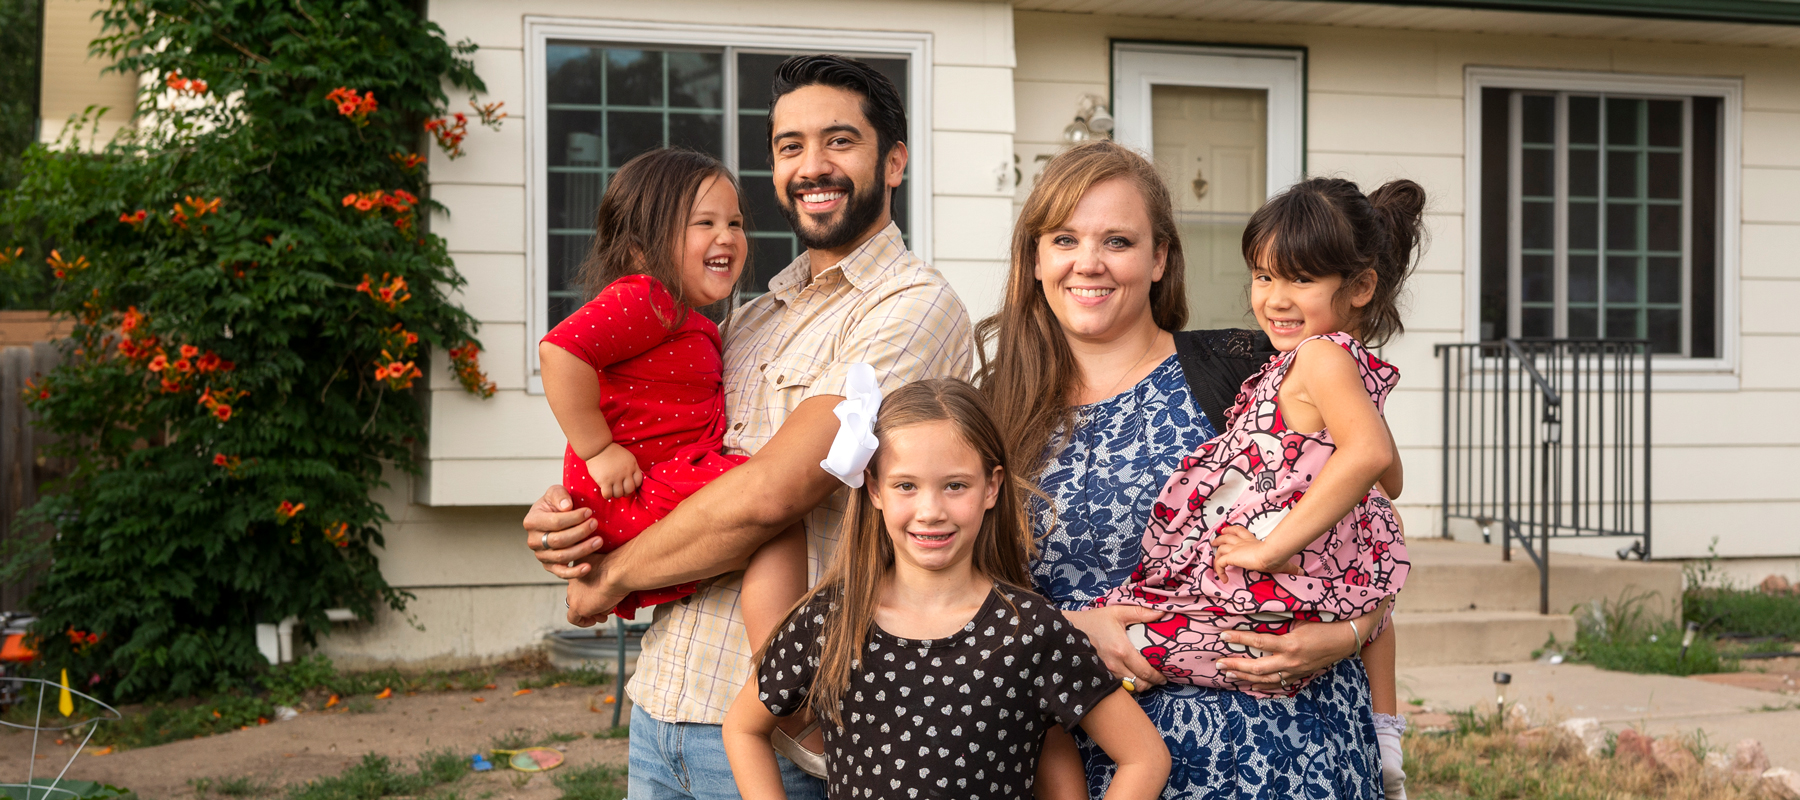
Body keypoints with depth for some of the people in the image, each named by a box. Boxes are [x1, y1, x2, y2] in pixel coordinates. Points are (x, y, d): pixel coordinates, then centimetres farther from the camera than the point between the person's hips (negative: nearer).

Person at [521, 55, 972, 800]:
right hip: (661, 703, 7)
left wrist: (608, 578, -6)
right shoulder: (751, 319, 14)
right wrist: (560, 521, -2)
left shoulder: (914, 308, -12)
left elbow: (768, 495, -19)